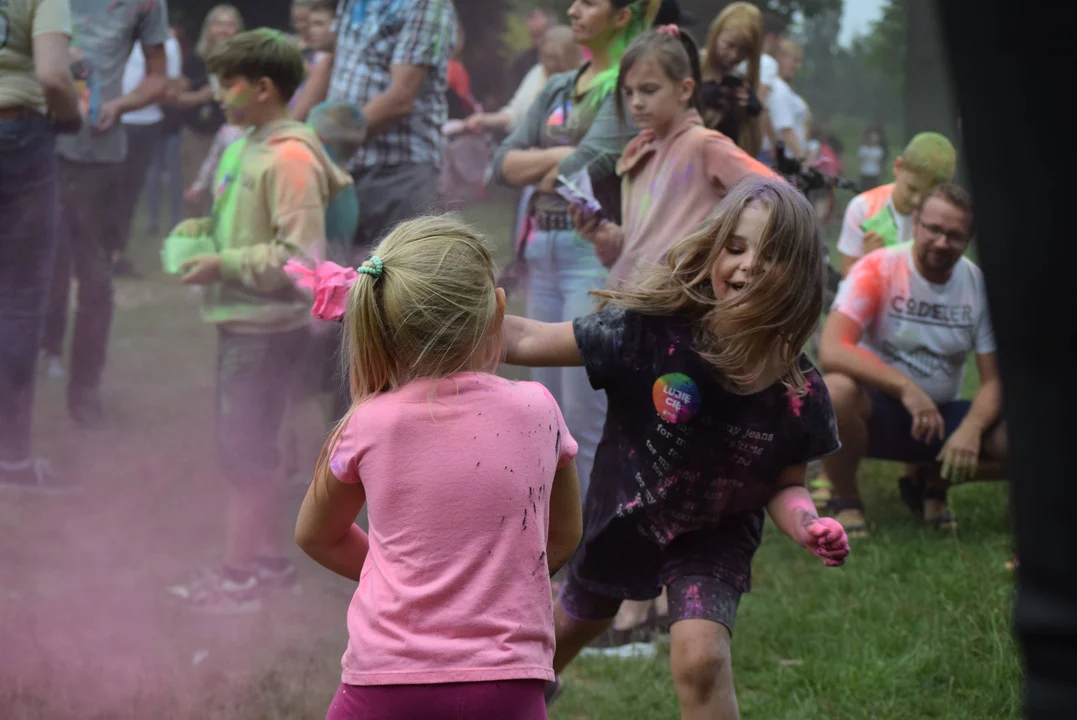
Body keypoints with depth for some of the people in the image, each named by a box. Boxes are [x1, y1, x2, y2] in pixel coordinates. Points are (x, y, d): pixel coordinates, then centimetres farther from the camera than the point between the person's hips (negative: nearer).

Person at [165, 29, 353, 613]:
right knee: (242, 445, 16)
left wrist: (224, 265, -20)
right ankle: (269, 560, 27)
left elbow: (301, 256, -22)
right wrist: (197, 231, 6)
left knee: (247, 449, -3)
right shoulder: (246, 148, 10)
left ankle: (245, 573, 6)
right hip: (240, 323, 9)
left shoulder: (289, 158, -17)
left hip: (268, 327, -9)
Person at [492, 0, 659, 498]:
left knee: (588, 415, -9)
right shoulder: (558, 89, 17)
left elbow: (591, 164, -17)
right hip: (544, 252, 8)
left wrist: (540, 173, 3)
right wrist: (558, 157, -8)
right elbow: (504, 162, 9)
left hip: (597, 252, -8)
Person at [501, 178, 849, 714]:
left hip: (714, 537, -1)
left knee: (700, 660, -25)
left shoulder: (797, 390, -23)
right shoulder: (652, 327, -30)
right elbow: (525, 341, -28)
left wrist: (808, 526, -32)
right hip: (621, 516, 1)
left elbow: (784, 487, -9)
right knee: (568, 626, 27)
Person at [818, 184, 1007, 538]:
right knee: (835, 390, -39)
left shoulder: (980, 286, -3)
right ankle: (845, 502, -10)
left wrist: (970, 430, -26)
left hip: (939, 416, 4)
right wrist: (905, 387, -37)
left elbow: (993, 379, -4)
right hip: (878, 413, -4)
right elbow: (831, 351, -27)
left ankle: (930, 484, 10)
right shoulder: (878, 269, -14)